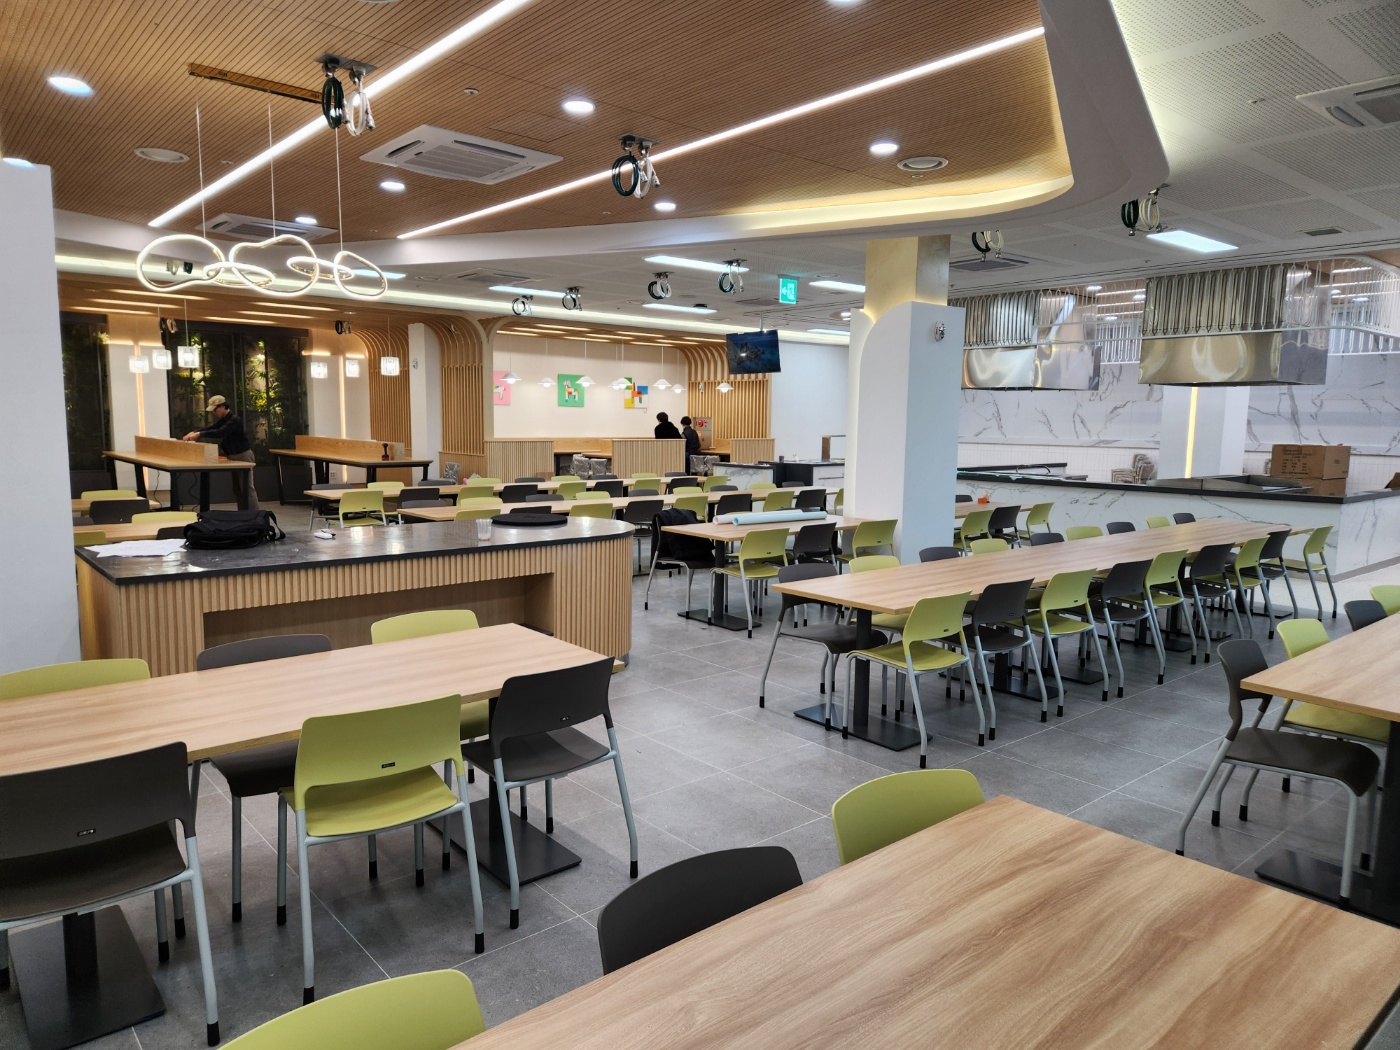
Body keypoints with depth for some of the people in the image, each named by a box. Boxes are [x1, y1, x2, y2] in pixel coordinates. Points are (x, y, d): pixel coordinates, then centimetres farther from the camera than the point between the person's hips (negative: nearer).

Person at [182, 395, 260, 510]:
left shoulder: (234, 420, -19)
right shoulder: (223, 420, 12)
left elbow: (220, 432, -30)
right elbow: (210, 428, 6)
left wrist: (199, 434, -32)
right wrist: (193, 432, -10)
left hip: (243, 456, -10)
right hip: (233, 457, 10)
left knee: (247, 489, -11)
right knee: (237, 490, 11)